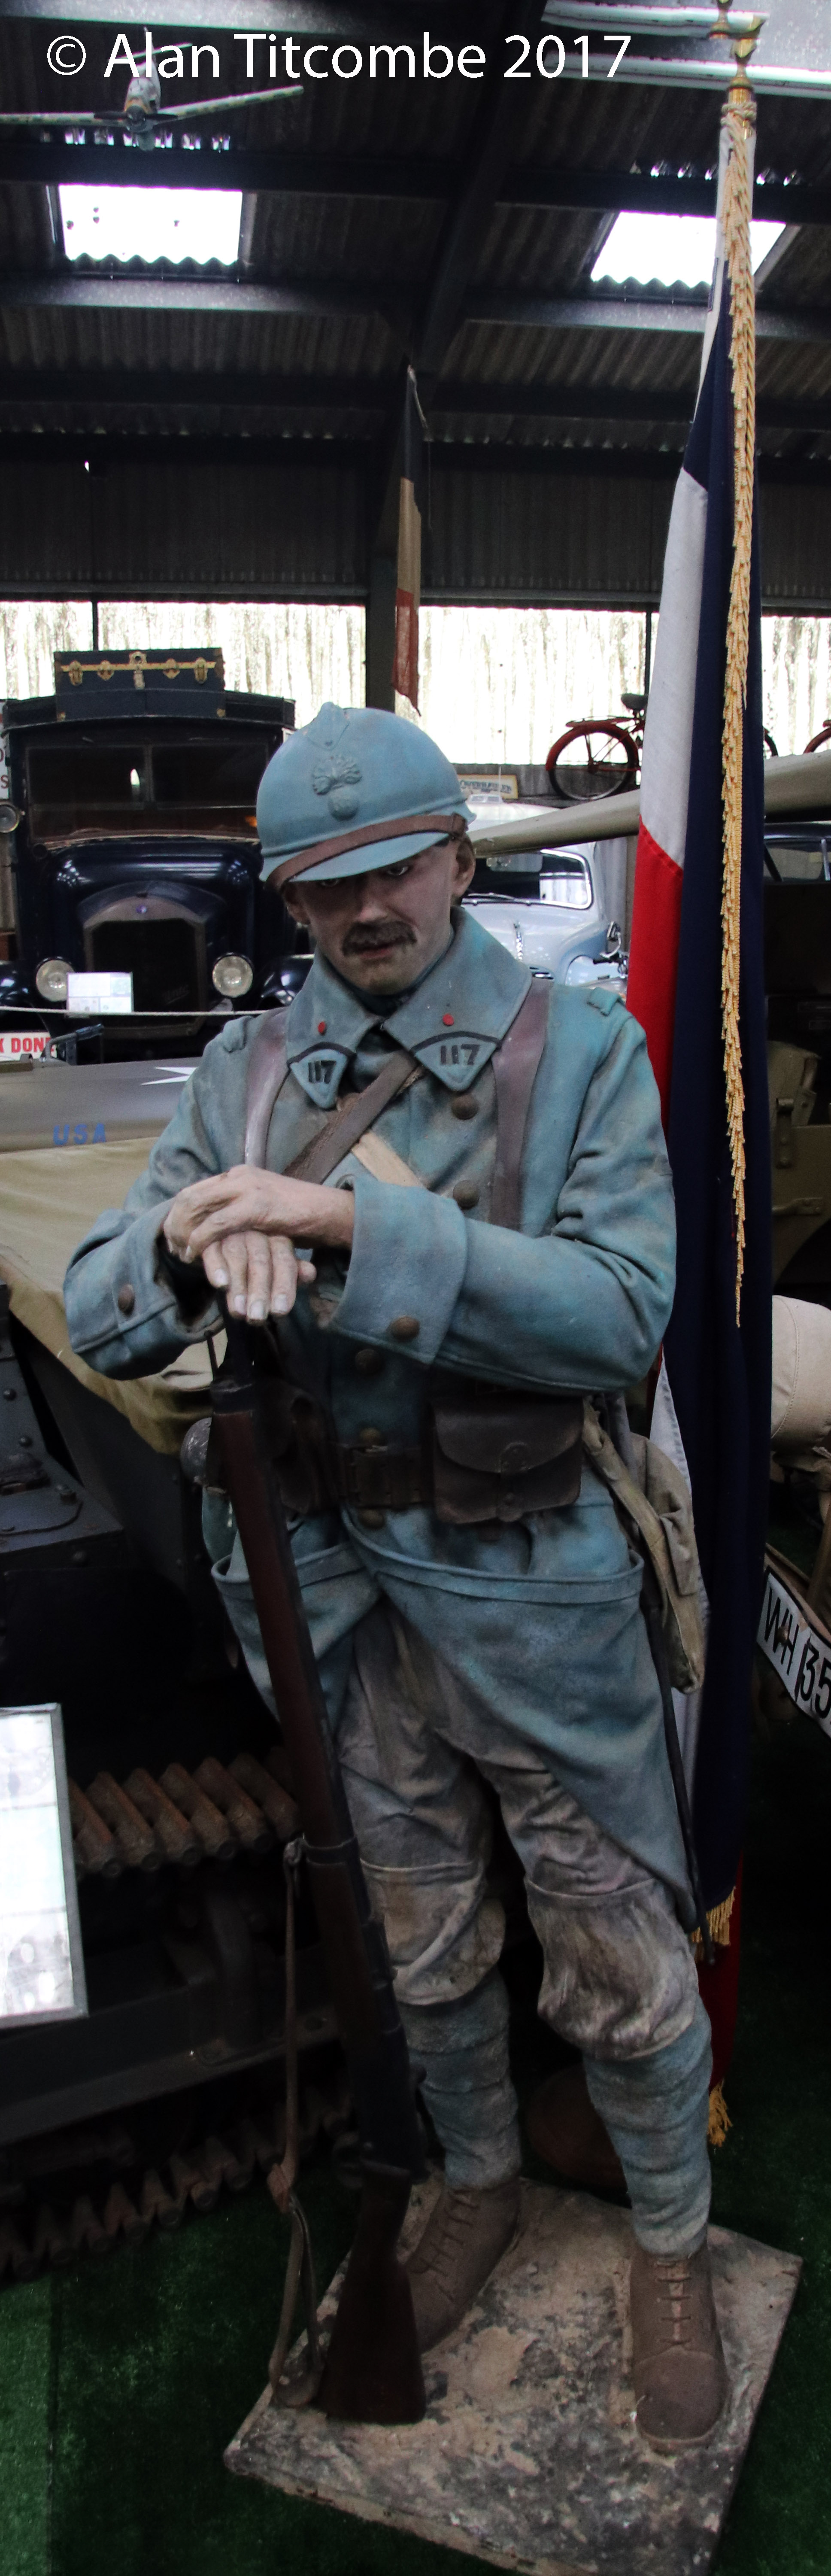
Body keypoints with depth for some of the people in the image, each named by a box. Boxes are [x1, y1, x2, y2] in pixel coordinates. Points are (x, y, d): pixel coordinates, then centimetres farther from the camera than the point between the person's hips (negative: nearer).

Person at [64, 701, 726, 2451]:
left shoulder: (582, 1048, -10)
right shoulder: (247, 1072, 0)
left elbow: (621, 1317, -22)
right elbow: (98, 1321, -4)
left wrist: (358, 1223, -31)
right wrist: (192, 1246, -27)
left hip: (529, 1574, -3)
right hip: (341, 1584, 3)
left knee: (620, 1953, 12)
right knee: (420, 1941, 22)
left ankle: (672, 2242, 40)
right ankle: (482, 2178, 50)